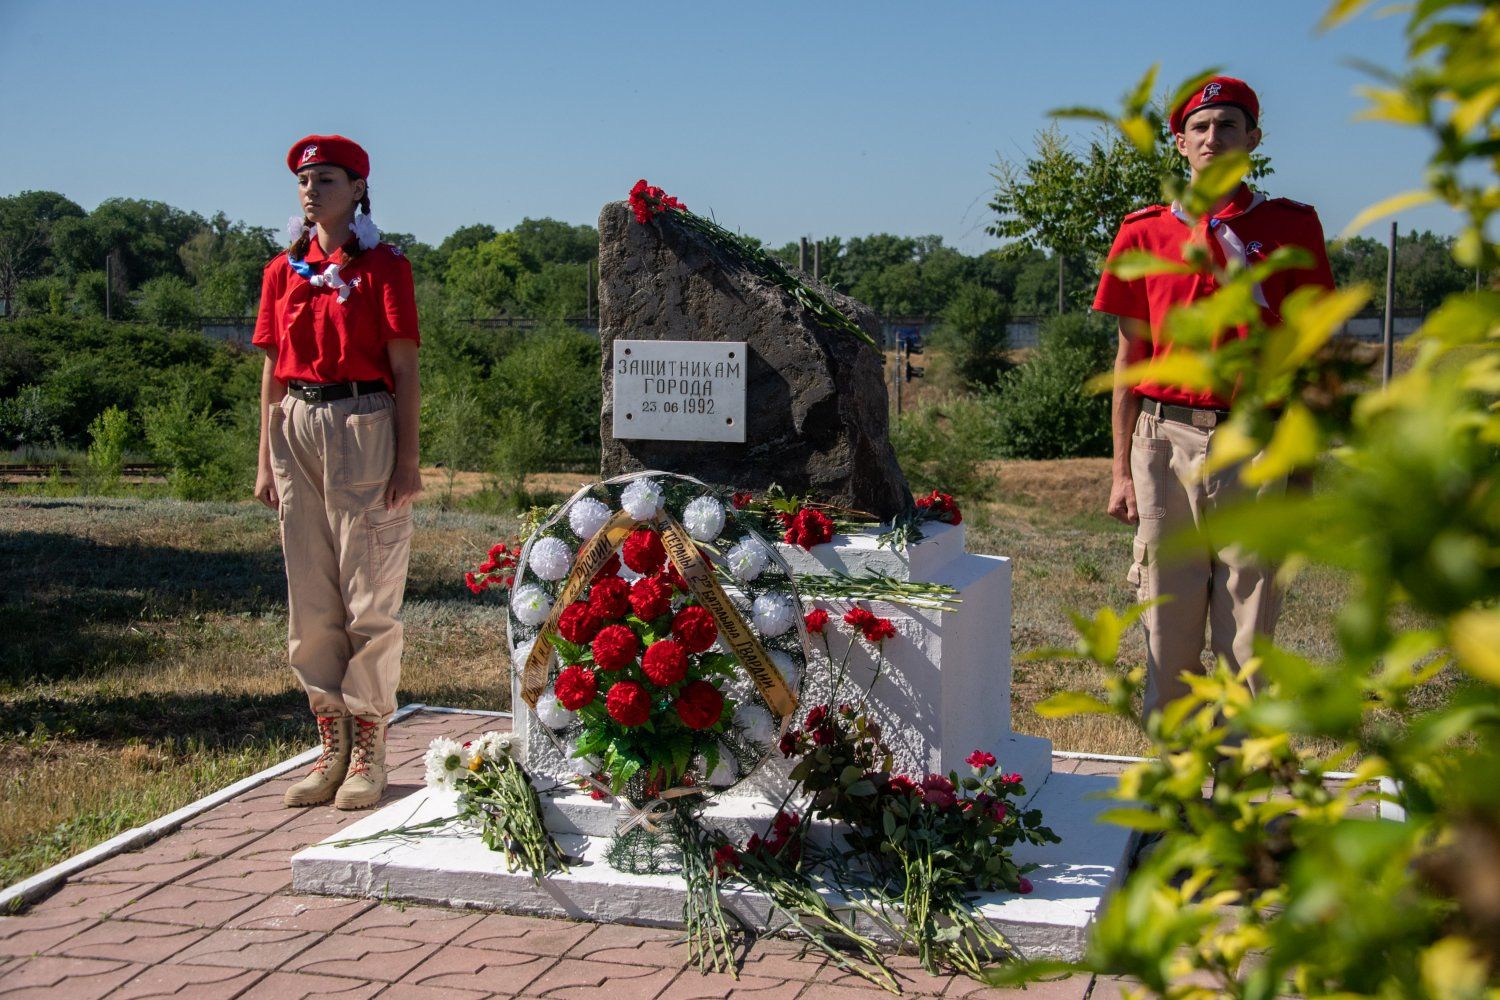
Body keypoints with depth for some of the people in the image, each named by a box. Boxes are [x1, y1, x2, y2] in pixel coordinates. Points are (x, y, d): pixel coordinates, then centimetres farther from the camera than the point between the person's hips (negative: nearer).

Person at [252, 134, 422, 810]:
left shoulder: (383, 266, -2)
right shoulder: (283, 271, 12)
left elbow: (404, 371, -4)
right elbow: (273, 372, 14)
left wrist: (407, 459, -11)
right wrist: (266, 462, 10)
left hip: (364, 425, -5)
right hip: (297, 428, 5)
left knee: (370, 599, -2)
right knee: (310, 600, 8)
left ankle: (368, 752, 6)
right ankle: (331, 744, 18)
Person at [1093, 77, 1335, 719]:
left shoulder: (1292, 226, 6)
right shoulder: (1145, 232, 9)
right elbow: (1131, 355, 11)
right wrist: (1122, 469, 6)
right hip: (1167, 440, 1)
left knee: (1250, 624, 1)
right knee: (1168, 619, 4)